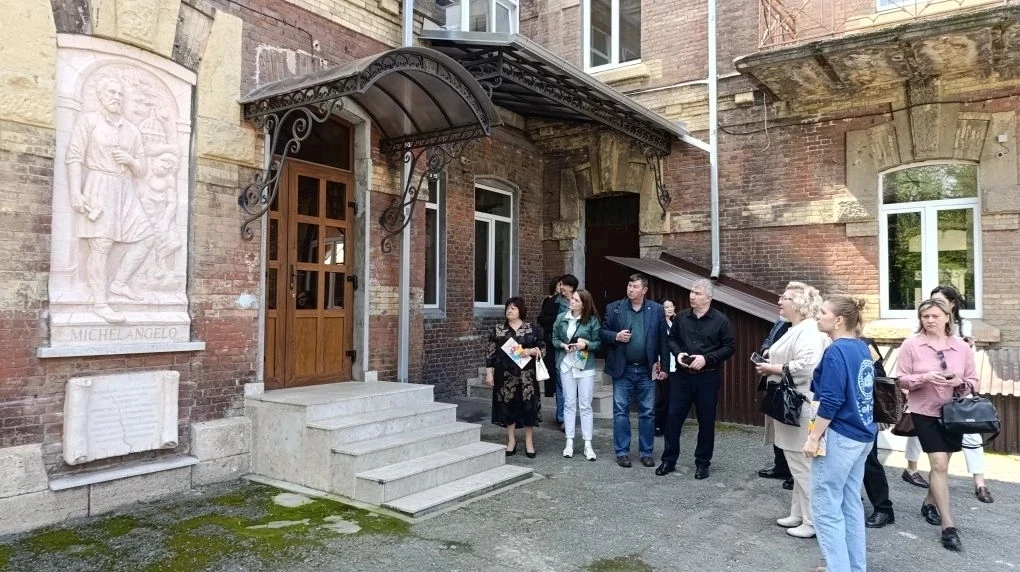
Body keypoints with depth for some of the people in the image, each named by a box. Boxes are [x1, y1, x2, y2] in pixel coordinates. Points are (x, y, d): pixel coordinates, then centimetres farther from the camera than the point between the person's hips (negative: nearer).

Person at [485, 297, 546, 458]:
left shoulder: (532, 329, 4)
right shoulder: (498, 330, 6)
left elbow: (543, 348, 6)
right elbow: (491, 353, 5)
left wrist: (531, 351, -14)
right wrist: (489, 373, -1)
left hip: (527, 375, -1)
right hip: (506, 375, 1)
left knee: (528, 406, 0)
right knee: (507, 406, 4)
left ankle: (529, 442, 12)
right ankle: (511, 441, 18)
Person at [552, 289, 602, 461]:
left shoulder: (592, 320, -5)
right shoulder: (561, 318, 3)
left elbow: (598, 342, -3)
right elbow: (554, 338, 9)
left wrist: (586, 345, -20)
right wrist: (563, 345, -11)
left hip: (585, 366, -2)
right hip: (566, 365, 2)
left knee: (585, 405, 2)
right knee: (569, 404, 7)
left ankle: (588, 445, 8)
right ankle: (569, 442, 14)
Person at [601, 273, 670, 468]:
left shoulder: (656, 310, 2)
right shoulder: (613, 308, 1)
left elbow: (663, 339, 2)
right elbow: (603, 332, 5)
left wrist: (665, 366, 0)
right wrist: (615, 336, -16)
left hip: (647, 370, 0)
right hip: (622, 369, 0)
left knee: (647, 413, 7)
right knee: (621, 411, 5)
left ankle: (646, 452, 19)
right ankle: (622, 452, 15)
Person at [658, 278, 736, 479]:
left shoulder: (721, 320, -5)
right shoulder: (682, 317, 5)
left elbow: (730, 347, -5)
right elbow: (672, 339, 15)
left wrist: (707, 358, -17)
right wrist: (678, 353, -7)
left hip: (708, 377, -3)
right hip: (682, 375, 3)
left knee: (706, 421, 6)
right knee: (674, 417, 5)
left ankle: (702, 463, 20)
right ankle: (669, 460, 17)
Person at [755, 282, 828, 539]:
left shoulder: (809, 331, -18)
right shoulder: (794, 330, 15)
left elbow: (806, 366, -31)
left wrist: (772, 369, -19)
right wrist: (770, 365, 6)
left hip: (800, 409, -11)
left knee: (803, 465, -1)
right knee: (797, 465, 18)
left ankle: (813, 521, 9)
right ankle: (798, 515, 28)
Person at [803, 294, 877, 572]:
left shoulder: (836, 352, -19)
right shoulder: (862, 348, 8)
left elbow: (830, 402, -22)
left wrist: (813, 437, -16)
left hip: (839, 437, -9)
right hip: (861, 436, 9)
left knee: (826, 507, 0)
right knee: (851, 504, 17)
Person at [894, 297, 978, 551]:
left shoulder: (961, 346, 0)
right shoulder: (911, 344, -7)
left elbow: (973, 381, 5)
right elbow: (903, 379, -7)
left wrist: (960, 382, -17)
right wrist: (926, 378, -24)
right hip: (925, 411, -3)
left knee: (941, 463, 16)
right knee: (939, 465, -8)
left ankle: (929, 502, 40)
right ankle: (948, 526, -3)